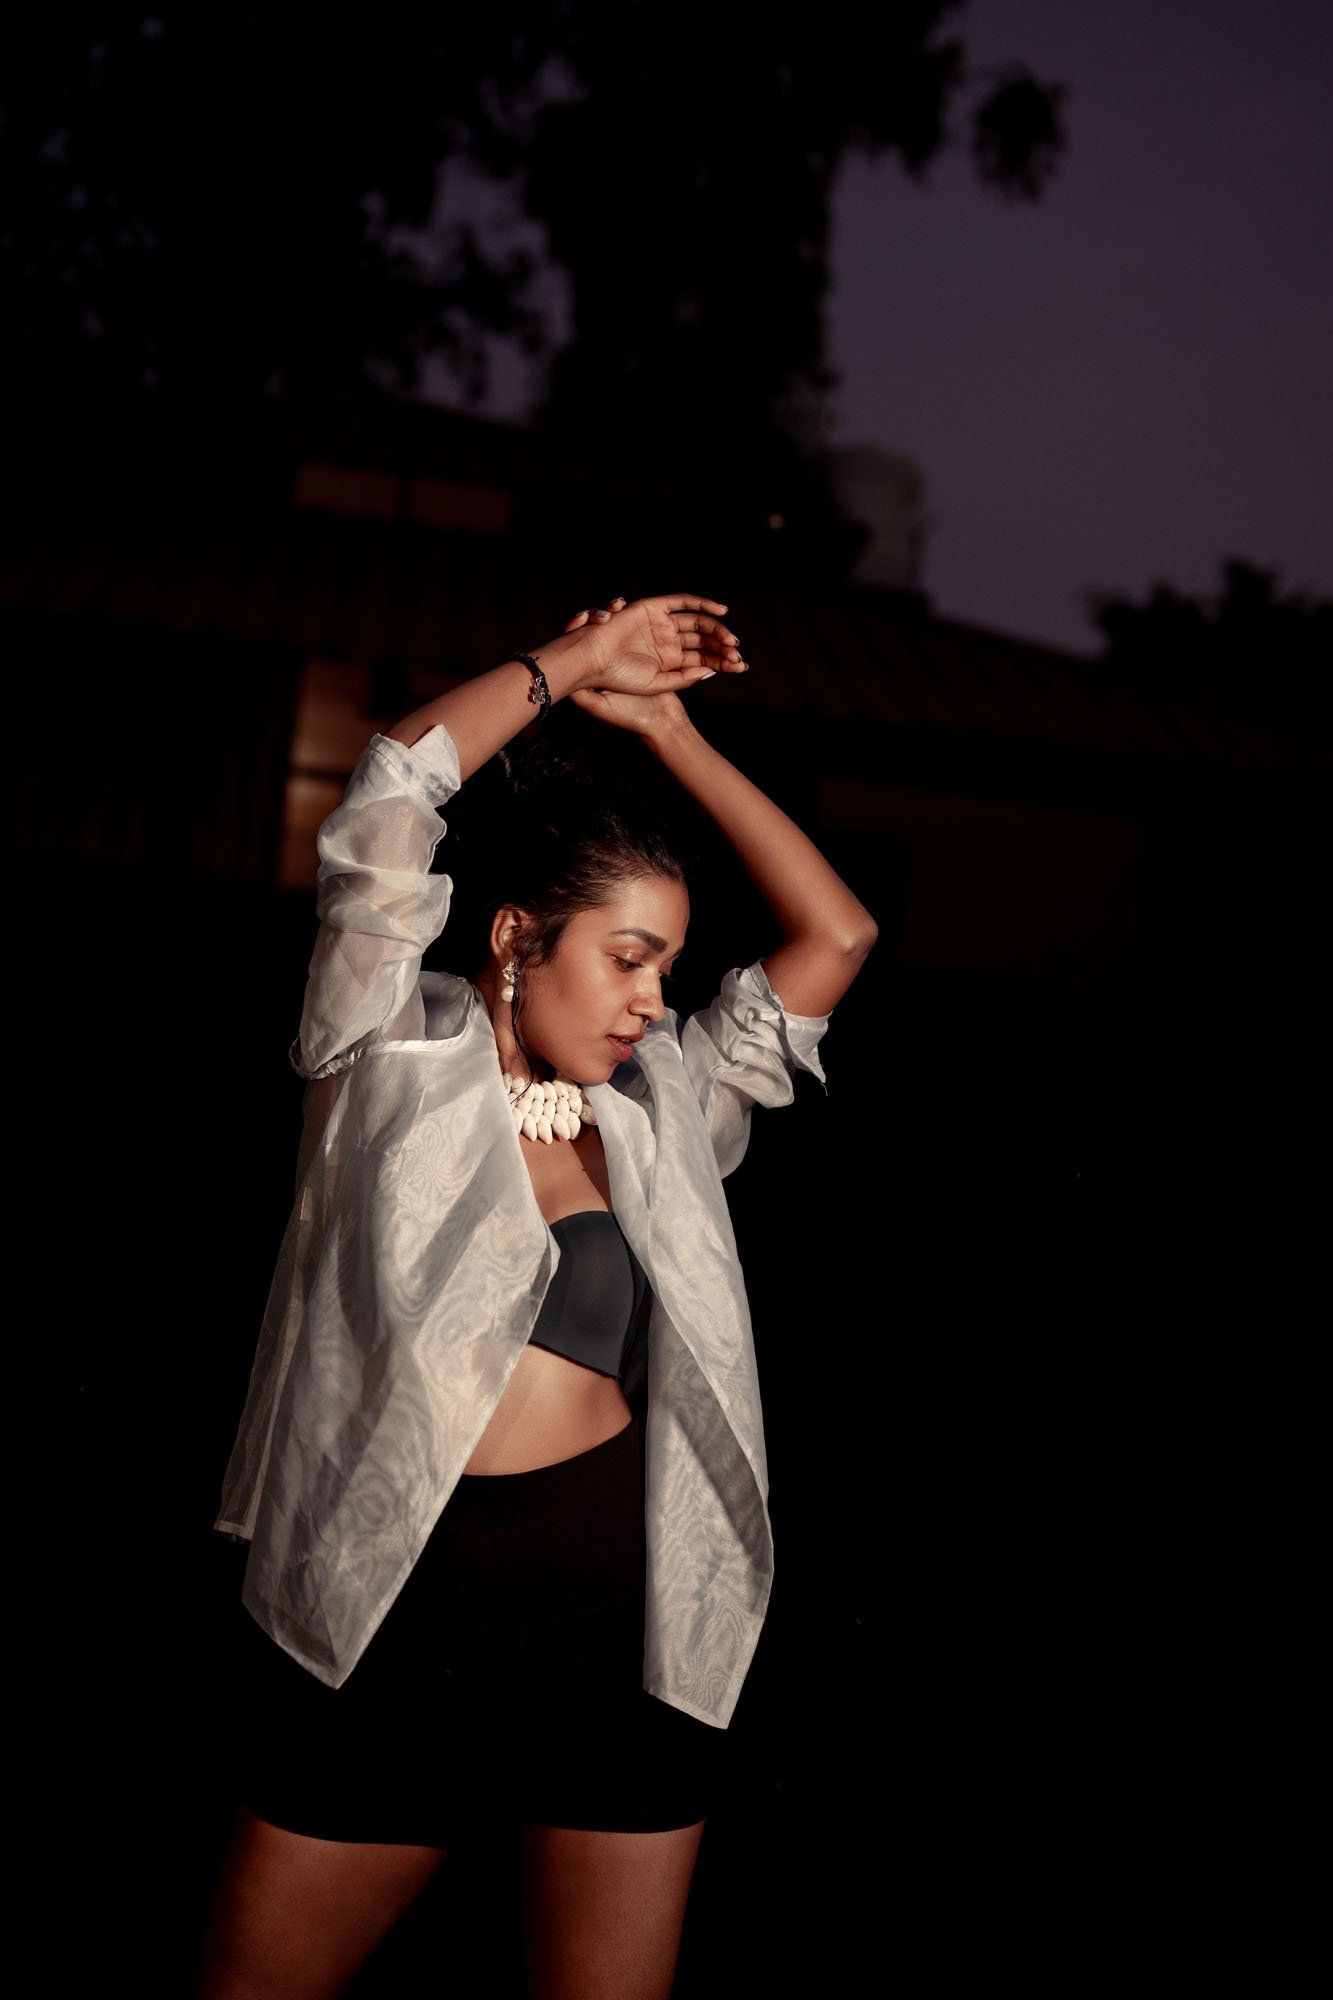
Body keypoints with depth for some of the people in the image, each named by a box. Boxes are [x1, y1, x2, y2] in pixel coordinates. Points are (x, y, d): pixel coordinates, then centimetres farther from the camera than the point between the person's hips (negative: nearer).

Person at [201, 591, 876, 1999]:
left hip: (625, 1630, 3)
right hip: (386, 1628, -2)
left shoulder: (661, 1107, 9)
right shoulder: (395, 1062, 0)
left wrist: (665, 726, 6)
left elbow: (832, 939, 6)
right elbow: (386, 804, -10)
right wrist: (569, 662, -1)